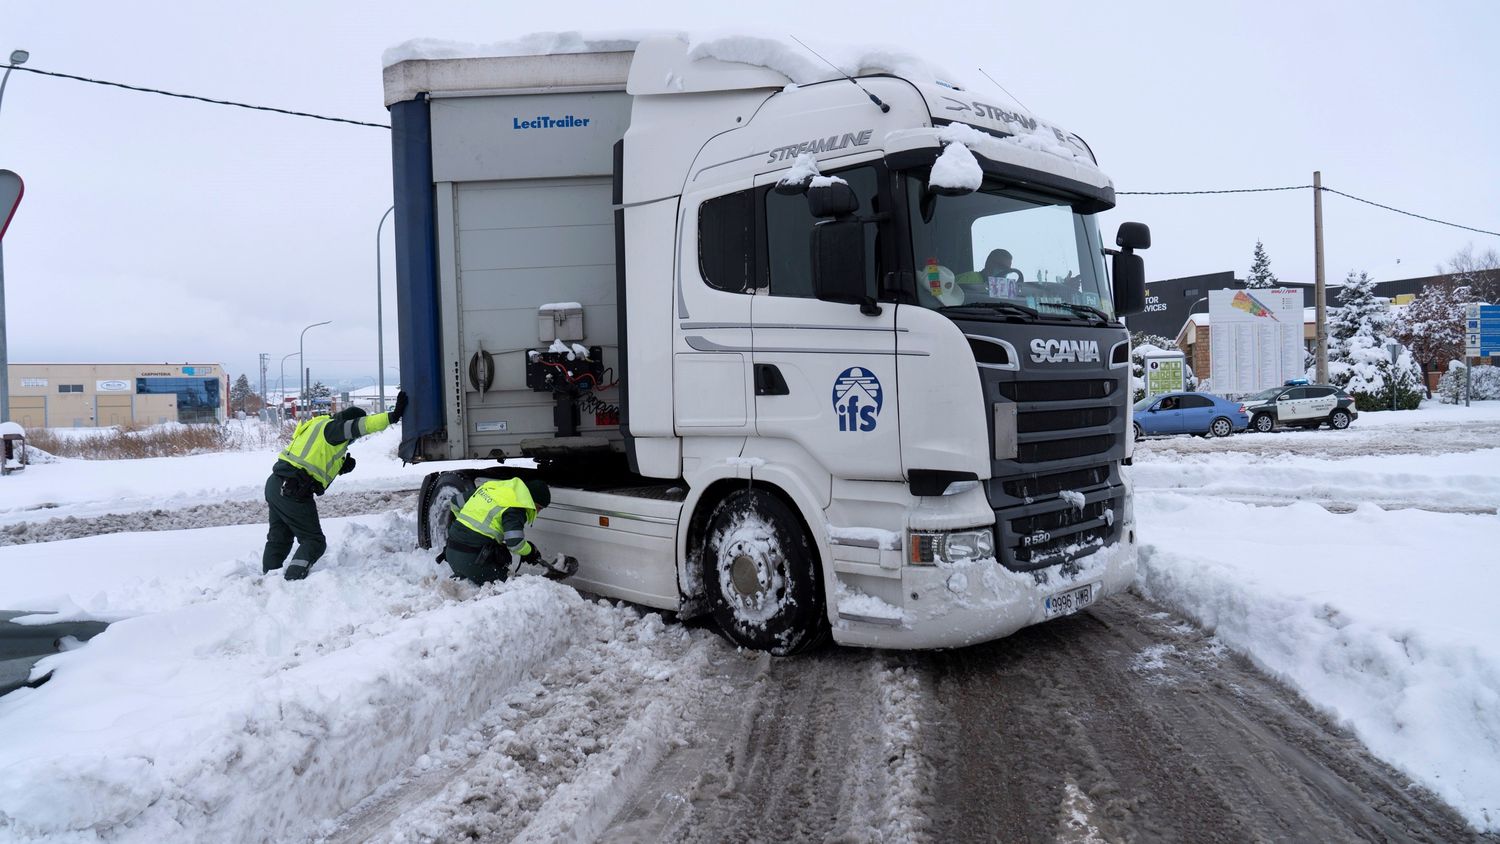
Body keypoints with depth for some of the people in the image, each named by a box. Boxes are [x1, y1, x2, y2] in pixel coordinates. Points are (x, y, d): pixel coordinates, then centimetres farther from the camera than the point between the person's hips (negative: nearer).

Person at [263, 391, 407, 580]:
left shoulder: (322, 427, 23)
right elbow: (361, 426, -23)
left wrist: (341, 467, 6)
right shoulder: (332, 427, -7)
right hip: (292, 490, -10)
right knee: (314, 541, -5)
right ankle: (293, 579, -17)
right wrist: (393, 416, -28)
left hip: (275, 484, 10)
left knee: (279, 539, 21)